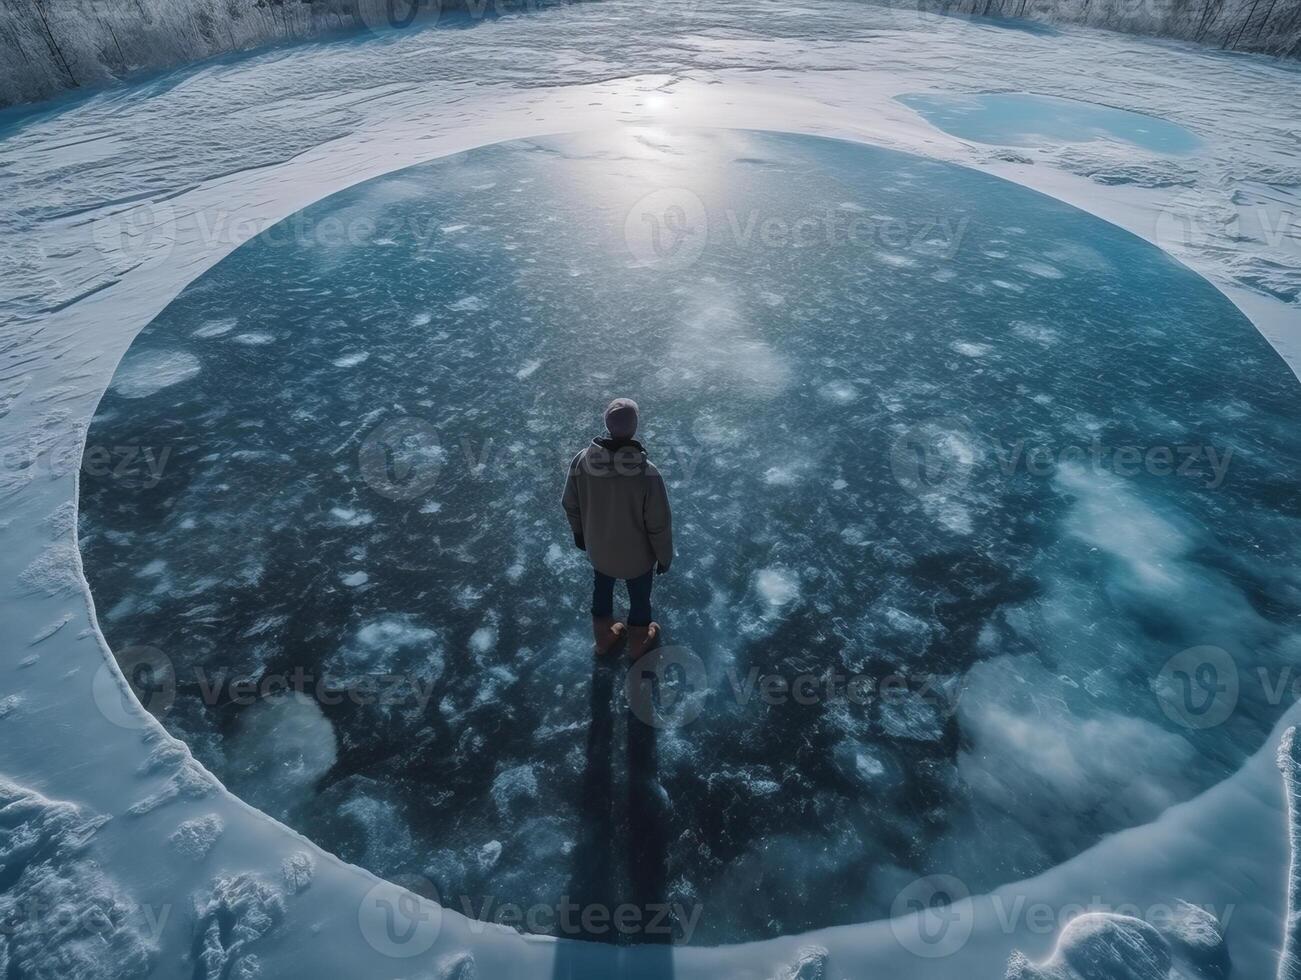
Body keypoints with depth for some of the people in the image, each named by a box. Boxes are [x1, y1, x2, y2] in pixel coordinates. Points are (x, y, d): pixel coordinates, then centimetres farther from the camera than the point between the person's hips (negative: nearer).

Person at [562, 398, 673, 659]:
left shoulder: (581, 461, -23)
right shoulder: (647, 473, -34)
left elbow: (570, 505, -7)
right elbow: (659, 524, -23)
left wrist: (579, 533, 13)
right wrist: (665, 556, -4)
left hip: (598, 549, 3)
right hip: (637, 555, -3)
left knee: (602, 590, 31)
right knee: (640, 597, 27)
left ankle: (604, 637, 57)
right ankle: (638, 641, 54)